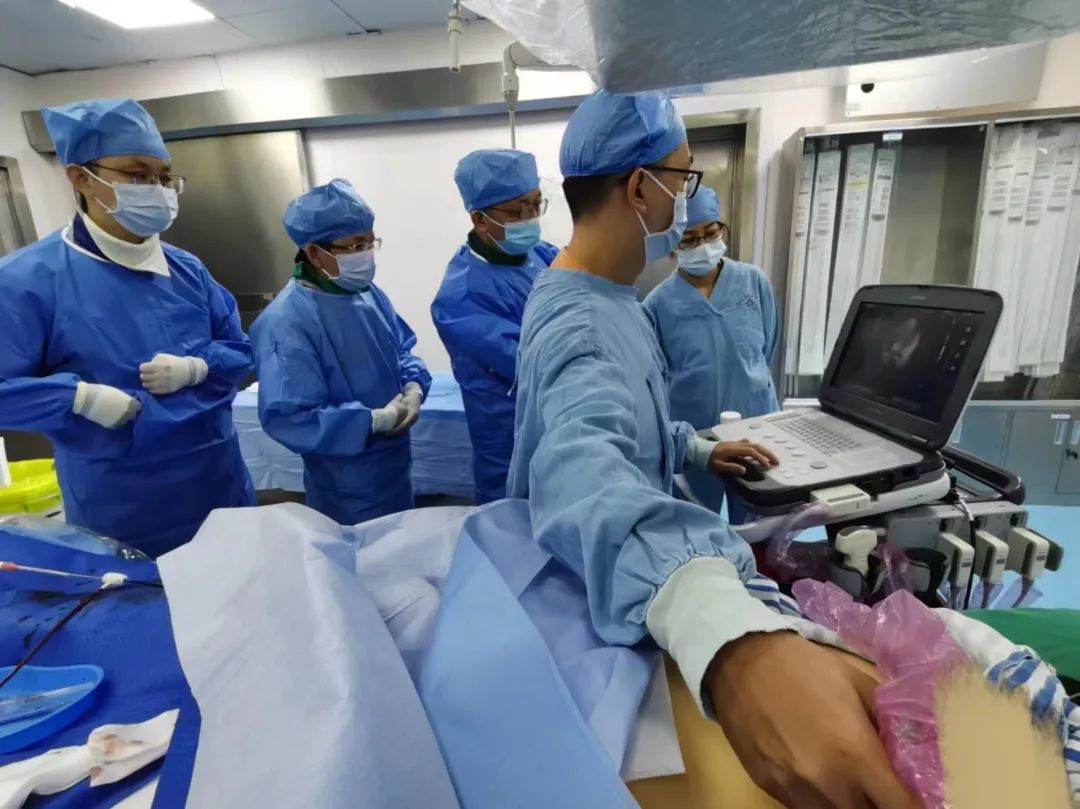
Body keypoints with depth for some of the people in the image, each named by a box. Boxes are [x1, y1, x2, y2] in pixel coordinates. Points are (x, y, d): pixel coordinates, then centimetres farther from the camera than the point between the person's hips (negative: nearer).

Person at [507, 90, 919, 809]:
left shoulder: (603, 293, 2)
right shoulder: (578, 322, -34)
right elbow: (584, 462, -57)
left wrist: (696, 449, 6)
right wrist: (735, 639, -72)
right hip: (585, 587, -9)